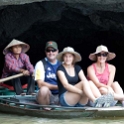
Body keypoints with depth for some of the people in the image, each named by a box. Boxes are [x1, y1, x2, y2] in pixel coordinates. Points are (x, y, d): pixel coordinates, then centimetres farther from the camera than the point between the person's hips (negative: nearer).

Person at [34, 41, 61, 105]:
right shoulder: (40, 64, 1)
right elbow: (40, 84, -9)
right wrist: (57, 87, -20)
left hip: (59, 95, 3)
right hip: (47, 95, -3)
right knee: (44, 89, -36)